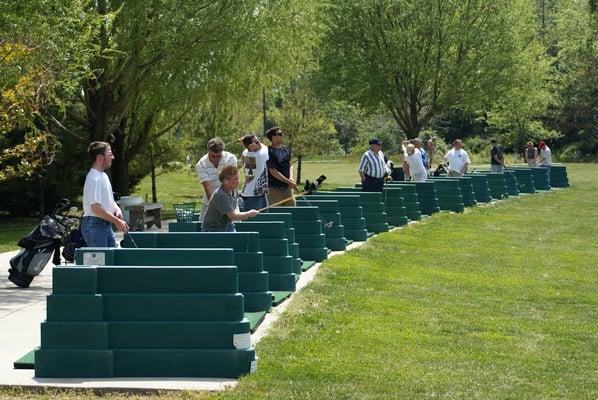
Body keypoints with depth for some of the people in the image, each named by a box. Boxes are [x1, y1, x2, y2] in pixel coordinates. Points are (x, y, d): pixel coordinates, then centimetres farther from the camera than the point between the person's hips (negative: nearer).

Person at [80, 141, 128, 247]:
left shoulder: (103, 175, 15)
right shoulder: (94, 179, -18)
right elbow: (96, 208, -23)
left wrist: (117, 209, 4)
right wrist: (117, 221, -18)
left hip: (106, 225, 10)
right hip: (94, 225, -10)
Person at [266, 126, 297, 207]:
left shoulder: (286, 149, 10)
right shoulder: (270, 152, -13)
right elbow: (273, 171, -17)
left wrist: (291, 178, -2)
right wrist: (289, 182, -15)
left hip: (287, 188, 7)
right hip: (274, 189, -7)